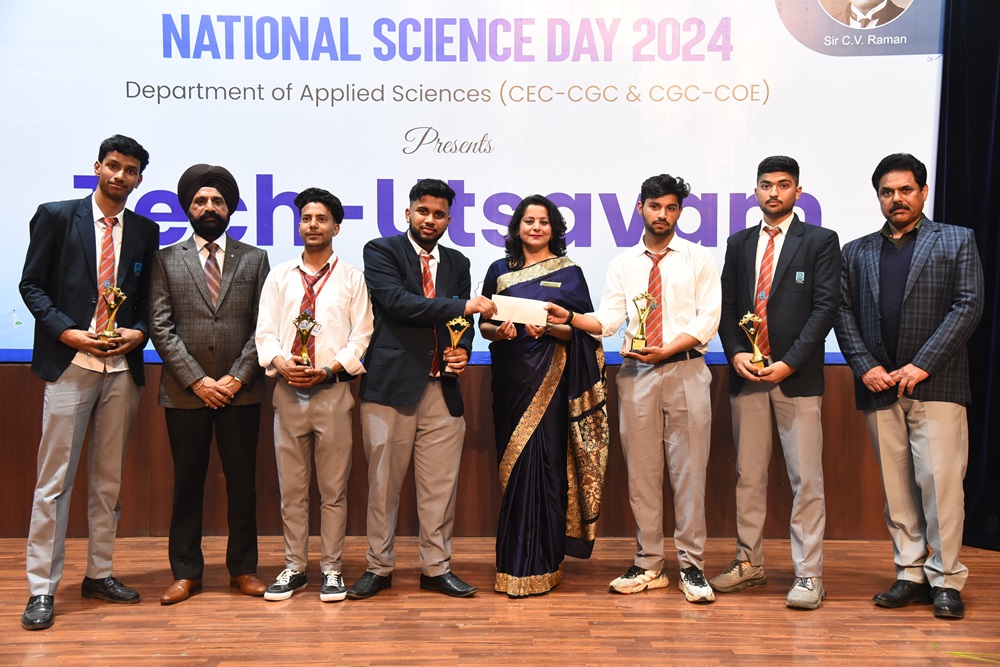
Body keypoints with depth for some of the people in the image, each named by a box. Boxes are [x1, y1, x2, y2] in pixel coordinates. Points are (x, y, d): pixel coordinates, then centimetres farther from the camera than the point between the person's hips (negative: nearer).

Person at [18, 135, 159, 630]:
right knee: (54, 480, -2)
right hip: (69, 364, -3)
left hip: (123, 367, 4)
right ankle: (42, 589, 6)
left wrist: (137, 332, -5)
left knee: (109, 478, 11)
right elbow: (32, 285, 0)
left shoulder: (145, 232, 11)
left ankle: (99, 574, 23)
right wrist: (68, 332, -12)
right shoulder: (57, 217, 2)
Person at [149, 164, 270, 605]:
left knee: (242, 482, 6)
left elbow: (264, 325, 2)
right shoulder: (166, 259, 8)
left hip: (240, 390, 0)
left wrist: (236, 379, -8)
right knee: (187, 482, 7)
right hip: (184, 392, 0)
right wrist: (196, 380, -9)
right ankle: (186, 572, 18)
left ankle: (243, 568, 17)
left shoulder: (254, 259, 9)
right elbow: (160, 326, 0)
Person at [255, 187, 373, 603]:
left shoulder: (351, 277, 5)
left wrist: (329, 370, -12)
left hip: (333, 390, -2)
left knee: (333, 487, 4)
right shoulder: (280, 276, 11)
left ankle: (332, 569, 14)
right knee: (291, 486, 8)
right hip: (288, 392, 2)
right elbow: (265, 332, 7)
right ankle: (294, 568, 19)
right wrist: (281, 363, -12)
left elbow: (361, 336, 0)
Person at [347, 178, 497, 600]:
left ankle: (436, 567, 19)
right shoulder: (381, 251, 2)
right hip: (391, 385, -4)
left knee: (441, 483, 6)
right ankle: (379, 567, 17)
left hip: (442, 388, 4)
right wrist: (462, 306, -16)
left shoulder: (458, 263, 17)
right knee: (383, 482, 3)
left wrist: (462, 350, -3)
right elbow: (397, 302, -14)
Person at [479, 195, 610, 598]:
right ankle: (516, 559, 13)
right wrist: (499, 331, -11)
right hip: (511, 376, 2)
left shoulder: (569, 273, 7)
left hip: (551, 378, -2)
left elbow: (582, 329, 2)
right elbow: (483, 324, 10)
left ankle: (538, 565, 2)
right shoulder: (499, 271, 12)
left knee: (542, 461, -7)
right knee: (514, 462, 2)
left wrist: (550, 329, -17)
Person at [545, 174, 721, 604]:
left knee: (688, 471, -1)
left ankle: (692, 566, 8)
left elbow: (707, 321, -2)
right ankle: (649, 565, 16)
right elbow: (609, 320, 2)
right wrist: (569, 318, -15)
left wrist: (665, 350, -13)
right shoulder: (623, 264, 11)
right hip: (636, 374, 2)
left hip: (684, 371, -2)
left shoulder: (699, 259, 5)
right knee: (641, 472, 5)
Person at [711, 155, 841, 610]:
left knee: (806, 478, -2)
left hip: (797, 374, -4)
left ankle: (808, 574, 5)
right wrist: (736, 354, -5)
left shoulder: (820, 241, 3)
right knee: (748, 474, 10)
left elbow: (825, 307, -5)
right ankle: (749, 563, 20)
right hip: (745, 372, 4)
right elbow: (727, 306, 11)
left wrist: (789, 362, -13)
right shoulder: (738, 244, 15)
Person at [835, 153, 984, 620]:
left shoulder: (957, 241, 8)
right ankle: (911, 575, 14)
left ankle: (945, 579, 5)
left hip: (936, 384, -3)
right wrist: (866, 367, -5)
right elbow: (843, 312, 10)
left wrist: (921, 365, -11)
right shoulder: (857, 252, 16)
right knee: (896, 487, 6)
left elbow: (968, 306, -2)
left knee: (941, 481, -6)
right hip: (879, 386, 3)